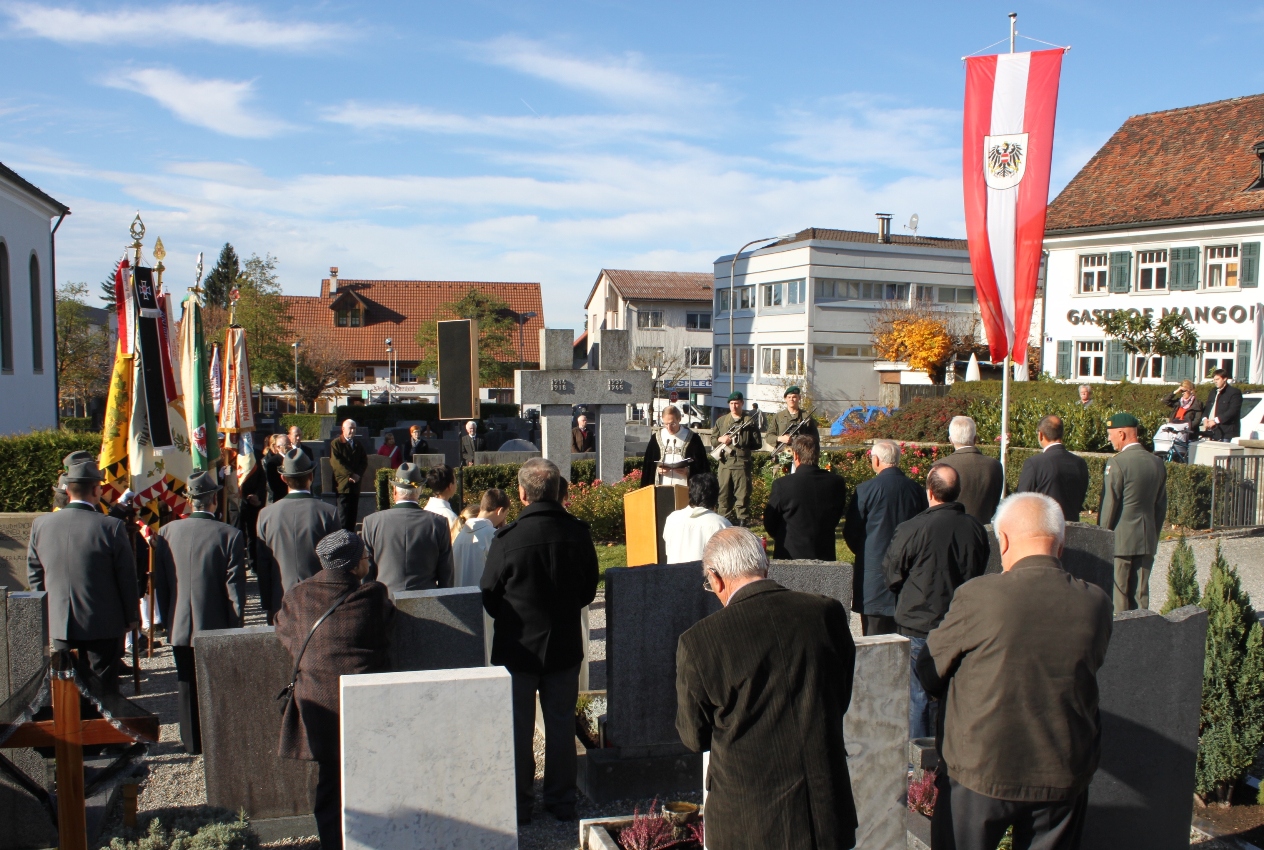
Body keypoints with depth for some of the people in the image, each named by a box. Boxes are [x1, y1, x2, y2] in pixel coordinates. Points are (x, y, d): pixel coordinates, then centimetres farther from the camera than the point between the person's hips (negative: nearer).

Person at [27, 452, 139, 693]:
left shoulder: (40, 525, -3)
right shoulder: (111, 526, -16)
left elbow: (34, 576, 7)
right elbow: (127, 577, -9)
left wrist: (48, 614, 19)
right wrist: (132, 617, 3)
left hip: (60, 626, 4)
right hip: (103, 625, -4)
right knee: (105, 688, 7)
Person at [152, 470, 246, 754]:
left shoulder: (166, 532, -4)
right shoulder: (230, 535, -15)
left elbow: (158, 582, 3)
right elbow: (235, 587, -12)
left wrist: (167, 621, 13)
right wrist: (235, 626, 0)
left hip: (179, 627, 3)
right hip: (217, 627, -3)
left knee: (187, 687, 15)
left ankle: (192, 742, 24)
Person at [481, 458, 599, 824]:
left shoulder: (507, 539, -21)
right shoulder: (578, 533, -10)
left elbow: (488, 597, -9)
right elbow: (588, 590, 2)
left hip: (518, 646, -3)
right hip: (564, 646, 3)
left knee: (518, 728, 11)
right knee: (562, 724, 16)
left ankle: (518, 804, 22)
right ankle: (562, 801, 26)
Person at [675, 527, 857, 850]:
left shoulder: (698, 641, -17)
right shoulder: (829, 613, -8)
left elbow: (694, 737, -3)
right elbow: (841, 701, 6)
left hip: (748, 823, -2)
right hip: (829, 811, 3)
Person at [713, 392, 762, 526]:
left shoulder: (750, 421, 3)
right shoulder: (721, 420, 13)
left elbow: (757, 443, 3)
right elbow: (713, 439, 17)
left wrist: (743, 444, -10)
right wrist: (720, 439, -4)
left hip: (742, 463, -3)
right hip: (725, 462, 3)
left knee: (742, 494, -3)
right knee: (724, 494, 7)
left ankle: (742, 521, 3)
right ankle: (726, 519, 17)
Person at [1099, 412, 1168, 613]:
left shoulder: (1117, 463, -15)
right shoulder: (1157, 463, 7)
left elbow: (1109, 505, -13)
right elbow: (1161, 506, 13)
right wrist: (1154, 535, 21)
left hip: (1120, 540, -6)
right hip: (1147, 541, 7)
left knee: (1118, 595, 0)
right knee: (1141, 595, 11)